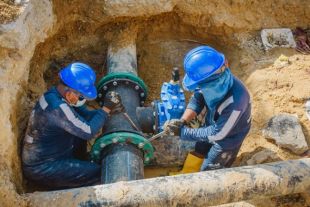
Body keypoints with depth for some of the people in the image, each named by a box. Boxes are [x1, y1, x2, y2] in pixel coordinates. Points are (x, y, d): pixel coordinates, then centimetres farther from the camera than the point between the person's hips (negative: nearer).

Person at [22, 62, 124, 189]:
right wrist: (106, 109, -21)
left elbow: (86, 115, 4)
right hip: (40, 169, -9)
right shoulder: (58, 108, -32)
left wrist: (109, 109, -10)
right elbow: (89, 132, -29)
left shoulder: (55, 94, -3)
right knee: (98, 174, -13)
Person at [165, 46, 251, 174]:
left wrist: (183, 132, -26)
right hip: (212, 125, 6)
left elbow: (217, 134, -31)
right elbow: (197, 98, -8)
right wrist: (182, 121, -23)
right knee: (196, 152, 25)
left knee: (208, 172, 14)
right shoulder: (215, 81, -27)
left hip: (228, 138, -5)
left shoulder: (235, 102, -43)